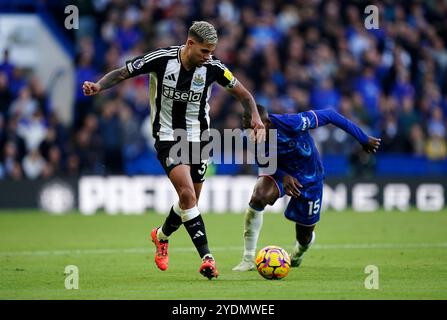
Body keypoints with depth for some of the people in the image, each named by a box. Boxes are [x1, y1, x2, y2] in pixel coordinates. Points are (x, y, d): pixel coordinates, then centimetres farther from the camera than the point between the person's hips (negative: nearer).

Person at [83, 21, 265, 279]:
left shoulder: (213, 67, -9)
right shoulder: (161, 59, -16)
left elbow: (244, 95, 3)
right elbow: (122, 73, -6)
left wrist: (256, 121, -13)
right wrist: (98, 86, -24)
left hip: (198, 137, 4)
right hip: (167, 137, -3)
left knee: (189, 202, 9)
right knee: (187, 194, -21)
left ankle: (162, 236, 39)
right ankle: (207, 258, -20)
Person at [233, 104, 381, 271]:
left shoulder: (290, 123, -38)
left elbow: (329, 115, -27)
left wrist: (364, 139, -18)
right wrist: (283, 176, -31)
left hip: (309, 178, -2)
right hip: (280, 171, 2)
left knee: (304, 237, 6)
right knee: (258, 196, -33)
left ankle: (297, 254, 48)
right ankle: (248, 260, -24)